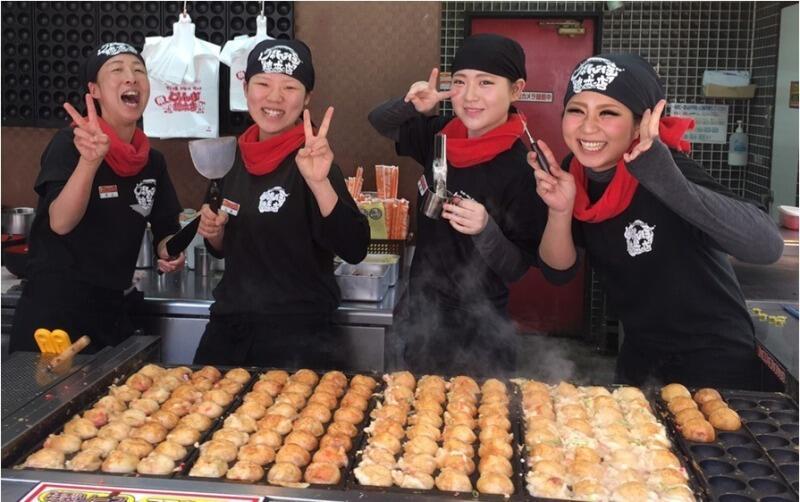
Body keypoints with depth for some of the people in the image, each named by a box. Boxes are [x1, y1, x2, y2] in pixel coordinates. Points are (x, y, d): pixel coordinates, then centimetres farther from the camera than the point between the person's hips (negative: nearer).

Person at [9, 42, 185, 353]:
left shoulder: (152, 161, 5)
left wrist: (169, 252, -7)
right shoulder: (70, 143, -12)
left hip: (111, 312, 6)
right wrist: (90, 160, -40)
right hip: (53, 309, -6)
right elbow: (61, 223, -25)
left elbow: (166, 230, 16)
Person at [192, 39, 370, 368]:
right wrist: (213, 232, -3)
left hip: (297, 339, -7)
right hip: (227, 331, 7)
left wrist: (319, 182, -36)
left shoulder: (308, 161, -14)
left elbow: (354, 251, -26)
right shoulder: (236, 157, 5)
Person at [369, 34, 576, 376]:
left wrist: (485, 229, -35)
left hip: (475, 331, -6)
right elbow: (380, 123, 10)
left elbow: (516, 270, -16)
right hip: (418, 310, 6)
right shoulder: (441, 134, -4)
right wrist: (412, 105, -10)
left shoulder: (522, 169, -21)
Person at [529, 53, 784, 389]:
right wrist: (560, 210, -21)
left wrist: (669, 181, -52)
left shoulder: (661, 169, -27)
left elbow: (768, 246, -40)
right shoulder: (575, 173, -9)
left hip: (713, 361, -6)